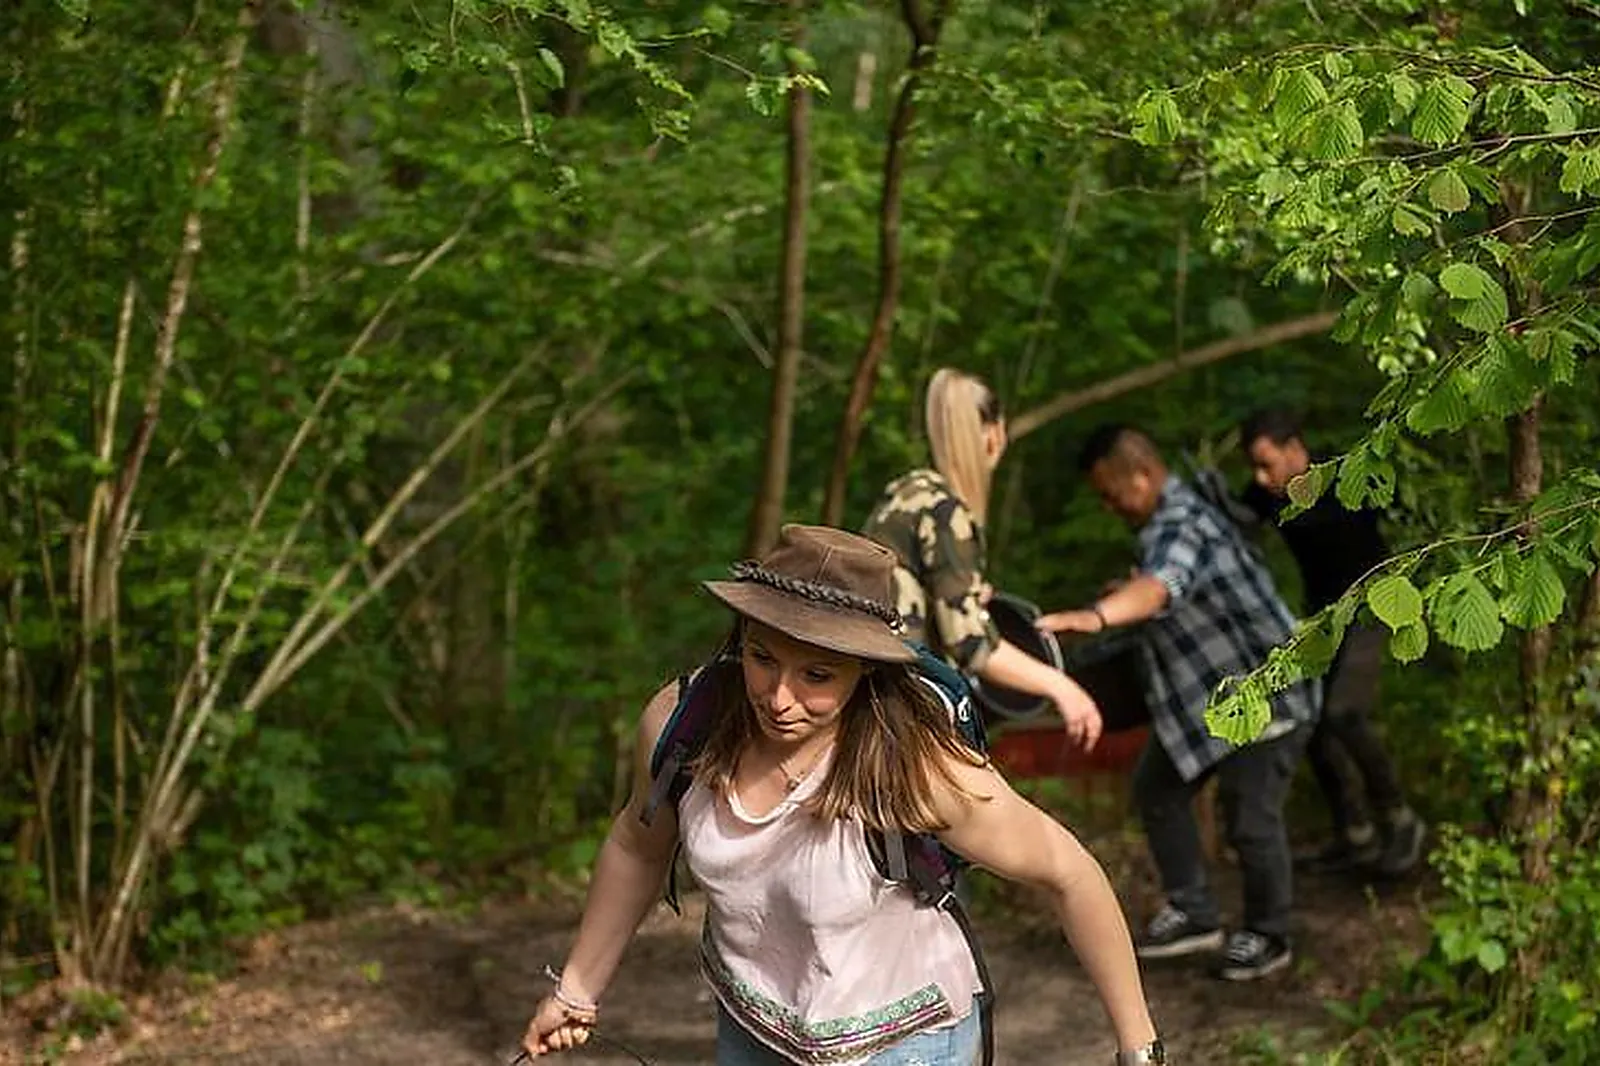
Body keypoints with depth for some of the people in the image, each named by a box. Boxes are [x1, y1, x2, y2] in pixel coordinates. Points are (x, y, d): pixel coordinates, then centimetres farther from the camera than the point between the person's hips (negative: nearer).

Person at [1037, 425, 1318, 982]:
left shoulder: (1183, 525, -29)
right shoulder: (1166, 520, 4)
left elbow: (1161, 585, -53)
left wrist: (1097, 615, -70)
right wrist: (1129, 588, 15)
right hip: (1200, 692, 11)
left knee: (1250, 817, -4)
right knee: (1157, 788, 10)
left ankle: (1267, 936, 16)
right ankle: (1193, 913, 21)